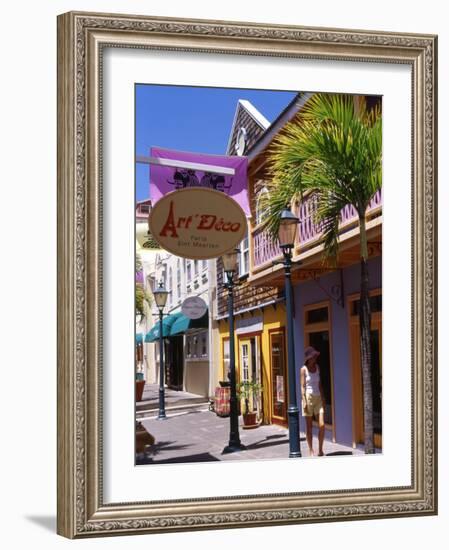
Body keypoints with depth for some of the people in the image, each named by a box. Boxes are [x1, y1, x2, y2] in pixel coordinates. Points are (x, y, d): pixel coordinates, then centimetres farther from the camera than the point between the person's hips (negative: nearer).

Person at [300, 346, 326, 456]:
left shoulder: (317, 367, 10)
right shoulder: (304, 369, -4)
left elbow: (319, 384, 14)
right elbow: (302, 386, -6)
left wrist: (323, 398, 8)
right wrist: (304, 401, -13)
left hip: (318, 398, 4)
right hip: (308, 397, -4)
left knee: (322, 425, -7)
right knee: (309, 426, 2)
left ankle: (320, 449, 5)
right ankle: (311, 450, 10)